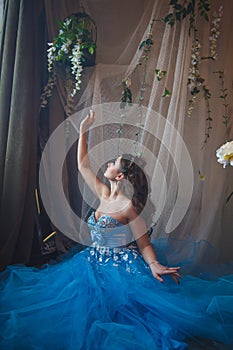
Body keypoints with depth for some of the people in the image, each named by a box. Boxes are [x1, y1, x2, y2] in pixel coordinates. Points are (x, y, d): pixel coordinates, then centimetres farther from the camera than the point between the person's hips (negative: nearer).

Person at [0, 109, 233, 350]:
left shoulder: (130, 206, -15)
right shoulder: (104, 195, 3)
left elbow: (144, 244, -10)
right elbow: (82, 165, 10)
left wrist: (154, 265, -32)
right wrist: (83, 130, 11)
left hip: (121, 267, -6)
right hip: (95, 262, 7)